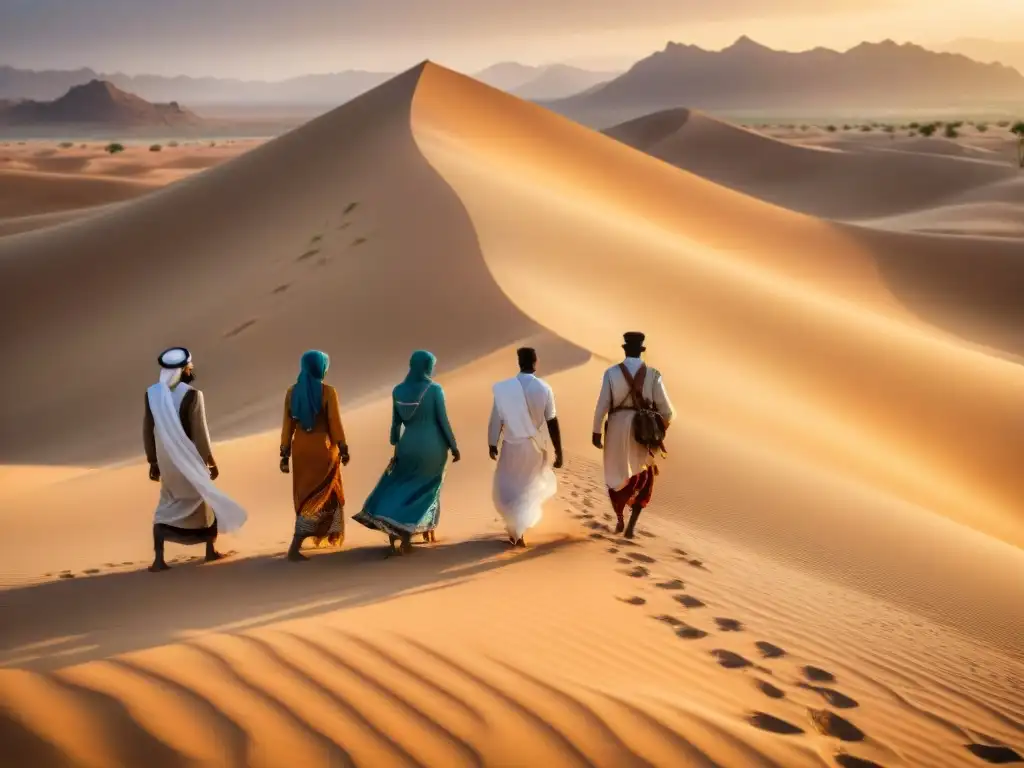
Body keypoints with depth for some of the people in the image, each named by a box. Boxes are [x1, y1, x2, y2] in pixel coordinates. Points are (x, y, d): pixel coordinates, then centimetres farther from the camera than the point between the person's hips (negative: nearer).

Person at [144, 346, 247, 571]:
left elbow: (148, 430, 2)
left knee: (166, 505, 15)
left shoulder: (152, 393, -3)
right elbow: (199, 432, -17)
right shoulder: (191, 394, -20)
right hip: (190, 457, -4)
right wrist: (211, 461, -5)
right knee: (206, 497, 18)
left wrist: (153, 461, 12)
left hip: (166, 459, 4)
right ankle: (211, 550, 29)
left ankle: (159, 558, 2)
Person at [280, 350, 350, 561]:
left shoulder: (292, 391, -1)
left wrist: (285, 454, 6)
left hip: (300, 449, 5)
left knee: (305, 495, 19)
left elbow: (287, 425, 1)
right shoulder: (328, 392, -13)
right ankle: (294, 548, -8)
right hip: (323, 449, -5)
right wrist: (343, 449, -1)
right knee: (318, 497, 1)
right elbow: (335, 424, -12)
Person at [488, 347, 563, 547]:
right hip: (535, 445, 1)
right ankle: (520, 529, 20)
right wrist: (558, 452, -1)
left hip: (512, 445, -1)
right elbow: (552, 422, -8)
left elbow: (496, 419, -5)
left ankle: (516, 530, 11)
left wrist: (492, 445, 9)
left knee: (507, 488, 14)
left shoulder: (504, 388, -11)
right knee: (530, 486, 21)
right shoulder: (544, 388, -10)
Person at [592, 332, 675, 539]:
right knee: (643, 479, 18)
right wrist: (665, 421, 18)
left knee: (616, 474, 23)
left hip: (617, 430, 0)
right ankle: (631, 524, 7)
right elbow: (665, 409, -5)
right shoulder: (653, 375, -5)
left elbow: (602, 405, -8)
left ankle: (619, 520, 33)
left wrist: (596, 432, 3)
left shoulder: (611, 373, -6)